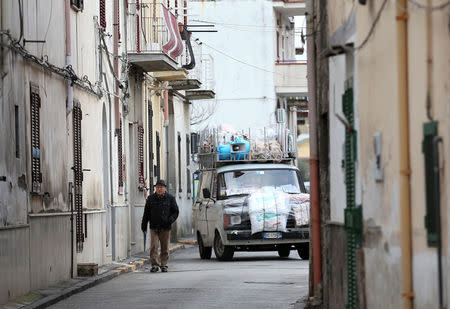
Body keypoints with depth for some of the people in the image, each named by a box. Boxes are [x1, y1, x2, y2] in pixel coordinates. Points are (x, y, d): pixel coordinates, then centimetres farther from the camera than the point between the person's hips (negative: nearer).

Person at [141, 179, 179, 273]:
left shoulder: (170, 198, 5)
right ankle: (154, 265, -6)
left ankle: (164, 265, 11)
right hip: (154, 227, 0)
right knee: (153, 247, -8)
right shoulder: (151, 198, 9)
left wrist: (171, 219, -12)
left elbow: (175, 211, 8)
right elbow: (146, 213, 13)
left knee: (165, 248, 3)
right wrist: (144, 225, 10)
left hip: (165, 227, 0)